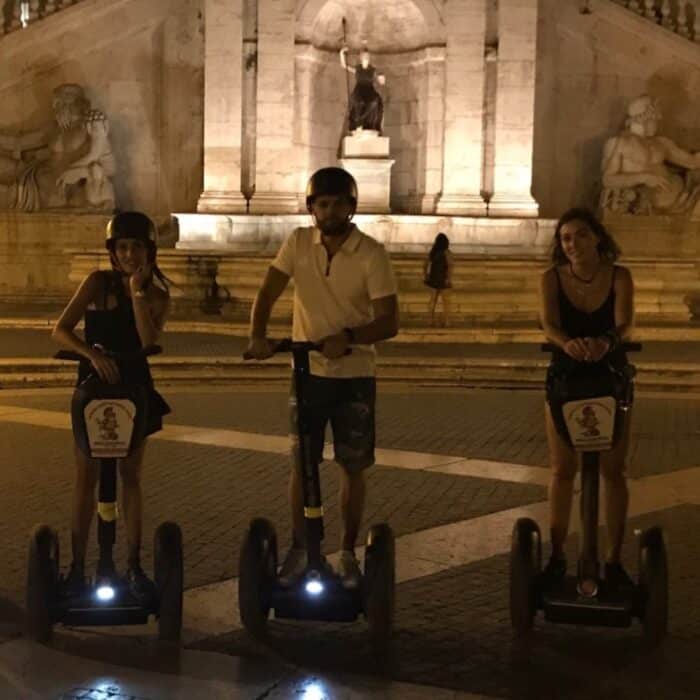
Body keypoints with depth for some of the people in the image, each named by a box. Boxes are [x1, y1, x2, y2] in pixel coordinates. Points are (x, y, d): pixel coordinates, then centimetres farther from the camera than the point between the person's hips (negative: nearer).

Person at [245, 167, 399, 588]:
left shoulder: (371, 254, -11)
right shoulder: (298, 244, -2)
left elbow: (389, 321, -15)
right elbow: (269, 292, -6)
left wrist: (348, 337, -32)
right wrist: (259, 336, -24)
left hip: (355, 375, -2)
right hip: (307, 372, 2)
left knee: (353, 468, 6)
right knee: (301, 465, 7)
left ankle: (348, 554, 20)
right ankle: (300, 549, 20)